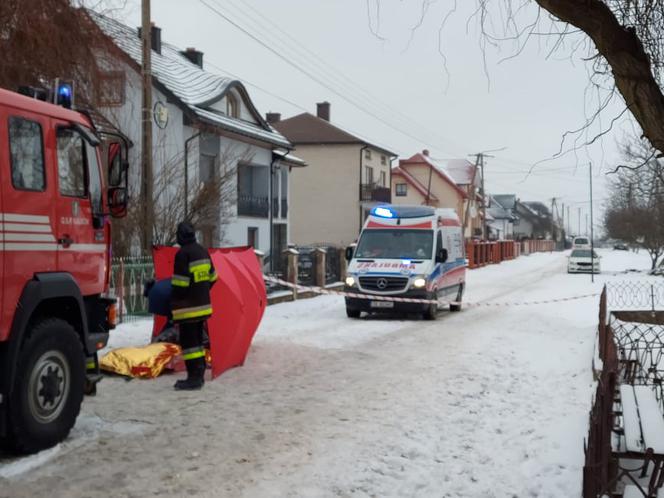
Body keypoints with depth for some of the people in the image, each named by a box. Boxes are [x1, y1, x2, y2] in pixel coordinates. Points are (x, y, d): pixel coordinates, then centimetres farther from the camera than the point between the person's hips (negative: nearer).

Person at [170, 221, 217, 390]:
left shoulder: (183, 254, -16)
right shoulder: (202, 251, 9)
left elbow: (180, 283, -19)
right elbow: (212, 277, 17)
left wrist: (175, 304, -7)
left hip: (188, 308, -8)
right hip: (203, 305, 8)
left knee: (189, 342, -4)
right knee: (197, 340, 16)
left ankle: (194, 378, -5)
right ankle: (199, 375, 22)